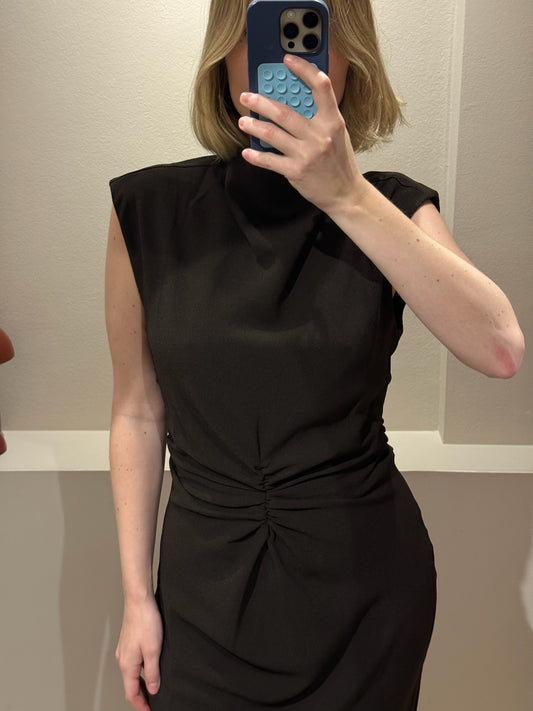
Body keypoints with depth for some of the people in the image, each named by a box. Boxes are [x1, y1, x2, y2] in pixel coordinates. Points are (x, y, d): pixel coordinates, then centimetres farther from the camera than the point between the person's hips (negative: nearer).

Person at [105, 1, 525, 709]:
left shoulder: (391, 209, -6)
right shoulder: (150, 209, -7)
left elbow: (502, 350, -23)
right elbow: (137, 413, -3)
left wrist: (347, 198, -30)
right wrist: (136, 595, -1)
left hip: (367, 577, 1)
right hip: (207, 580, 0)